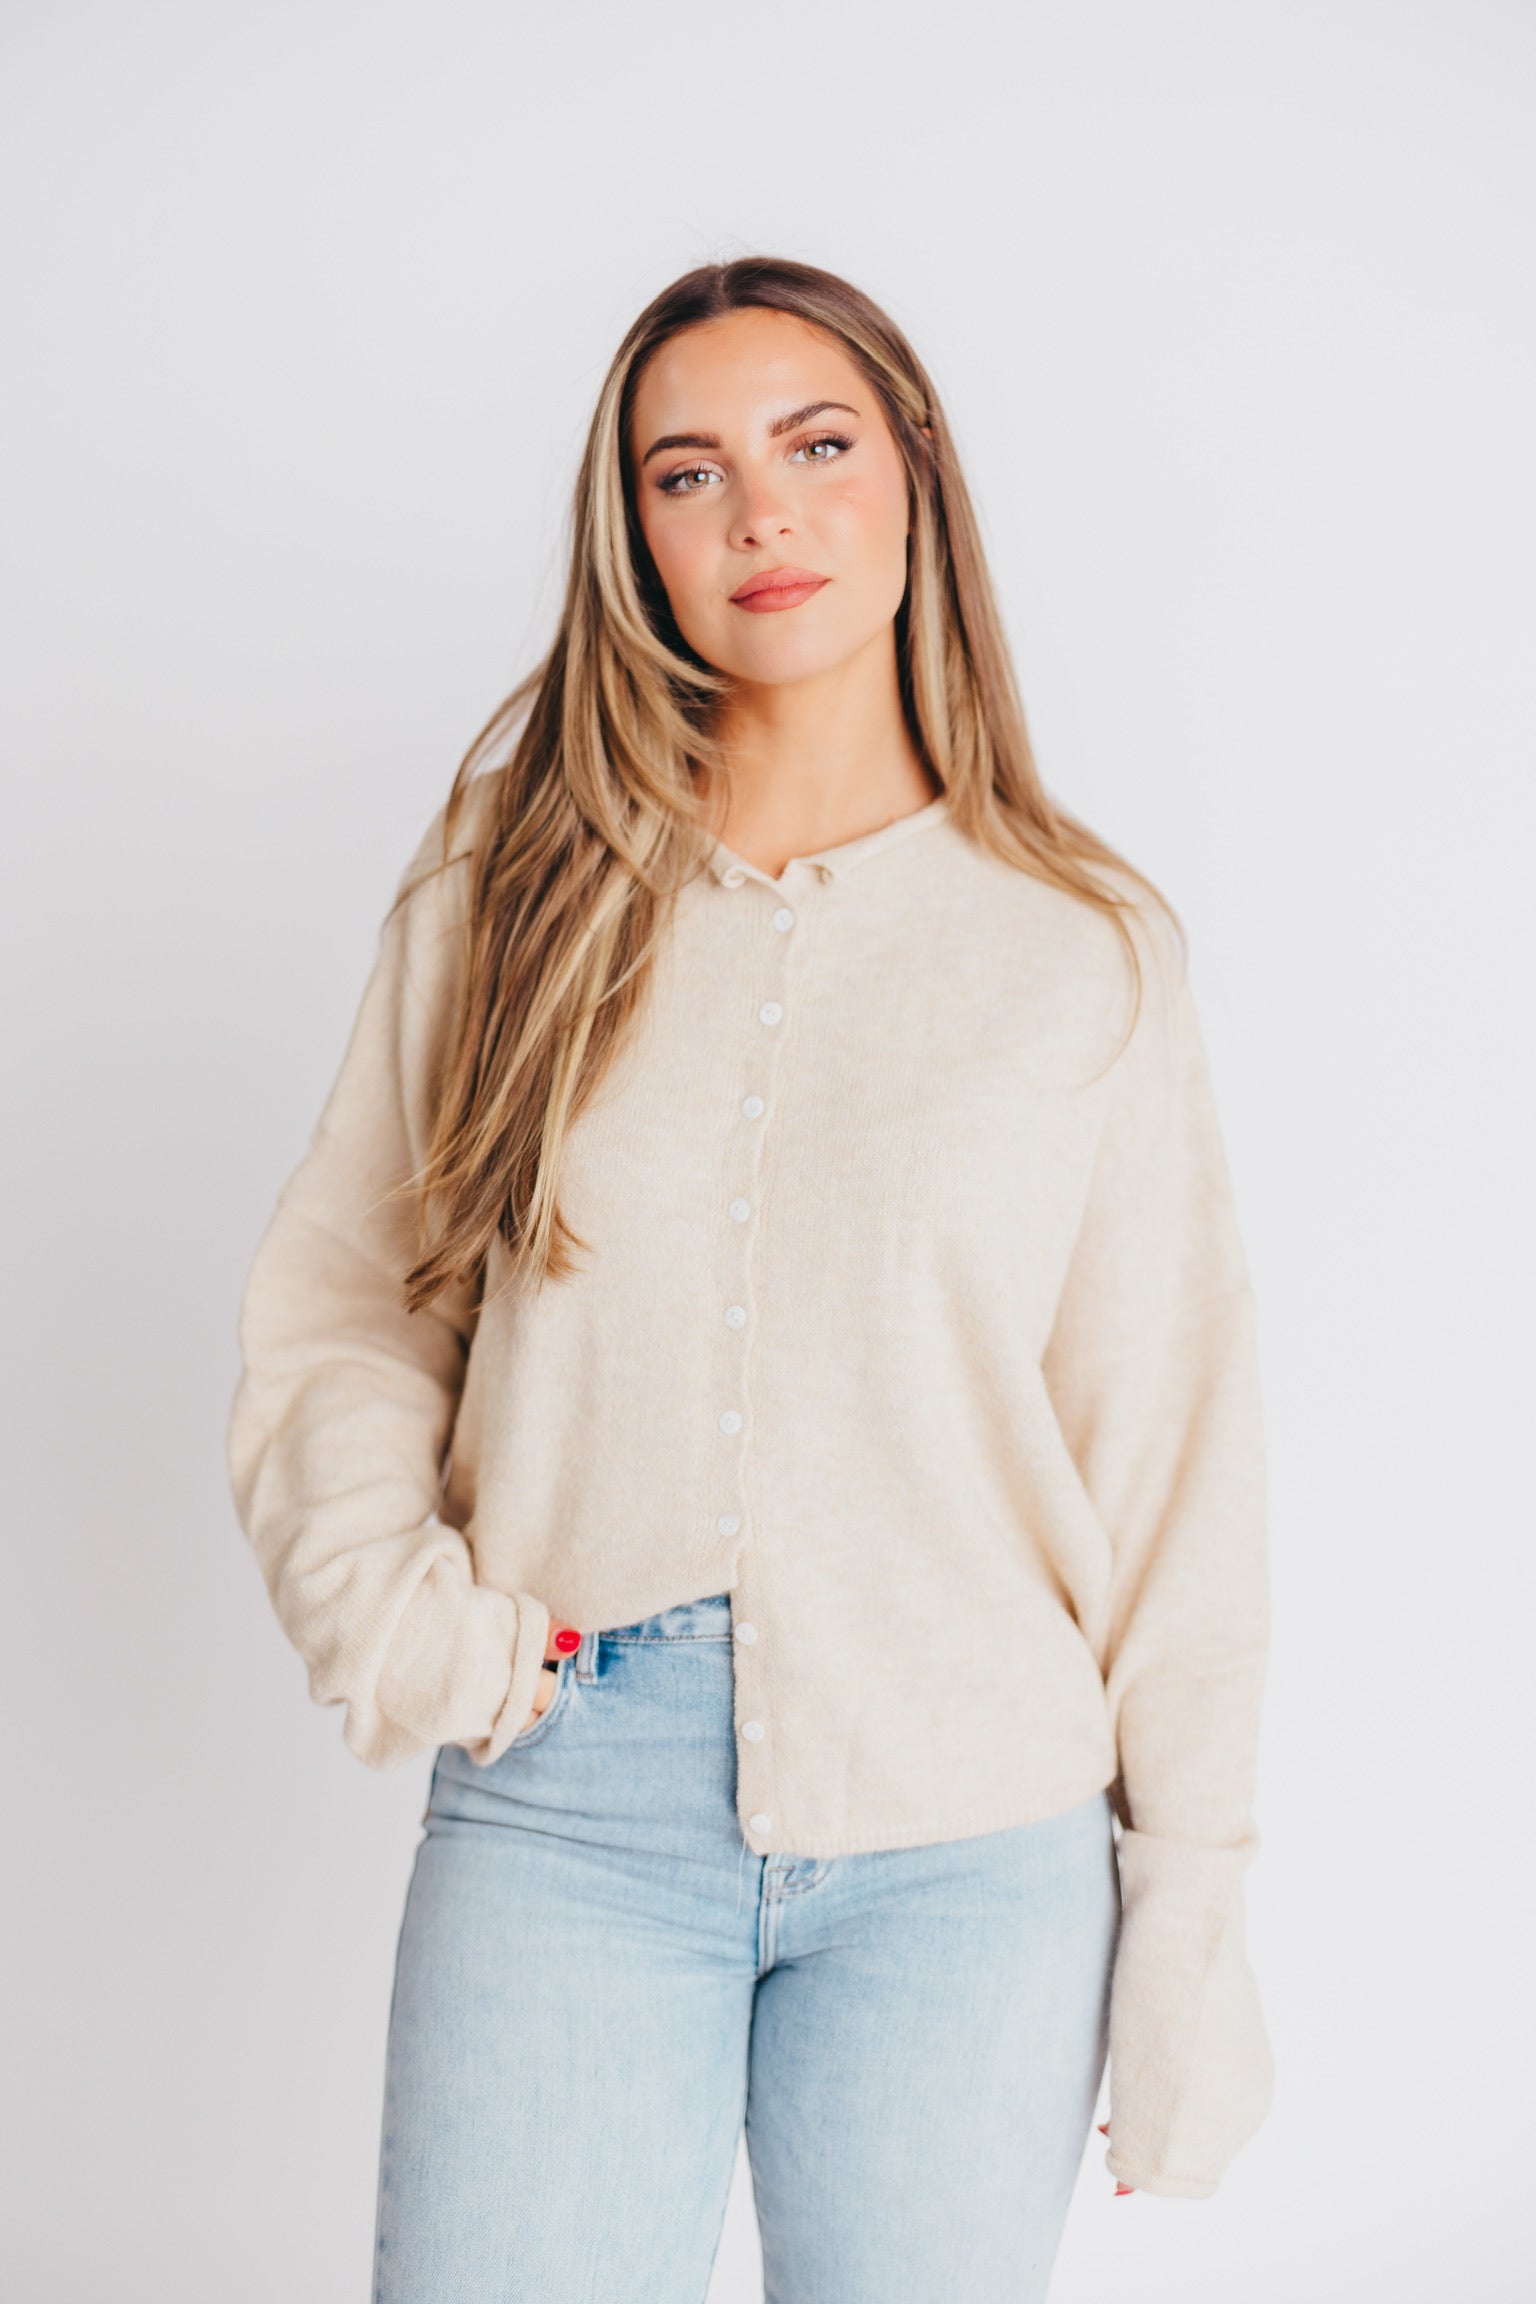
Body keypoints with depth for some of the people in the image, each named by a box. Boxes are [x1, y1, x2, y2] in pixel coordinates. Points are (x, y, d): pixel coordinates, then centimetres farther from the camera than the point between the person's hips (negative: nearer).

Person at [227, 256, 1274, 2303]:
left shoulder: (1084, 945, 2)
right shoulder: (511, 890, 5)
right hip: (566, 1815, 1)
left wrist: (1188, 1920, 0)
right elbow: (336, 1306, 11)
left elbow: (1171, 1448, 1)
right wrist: (390, 1610, -5)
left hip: (970, 1836, 0)